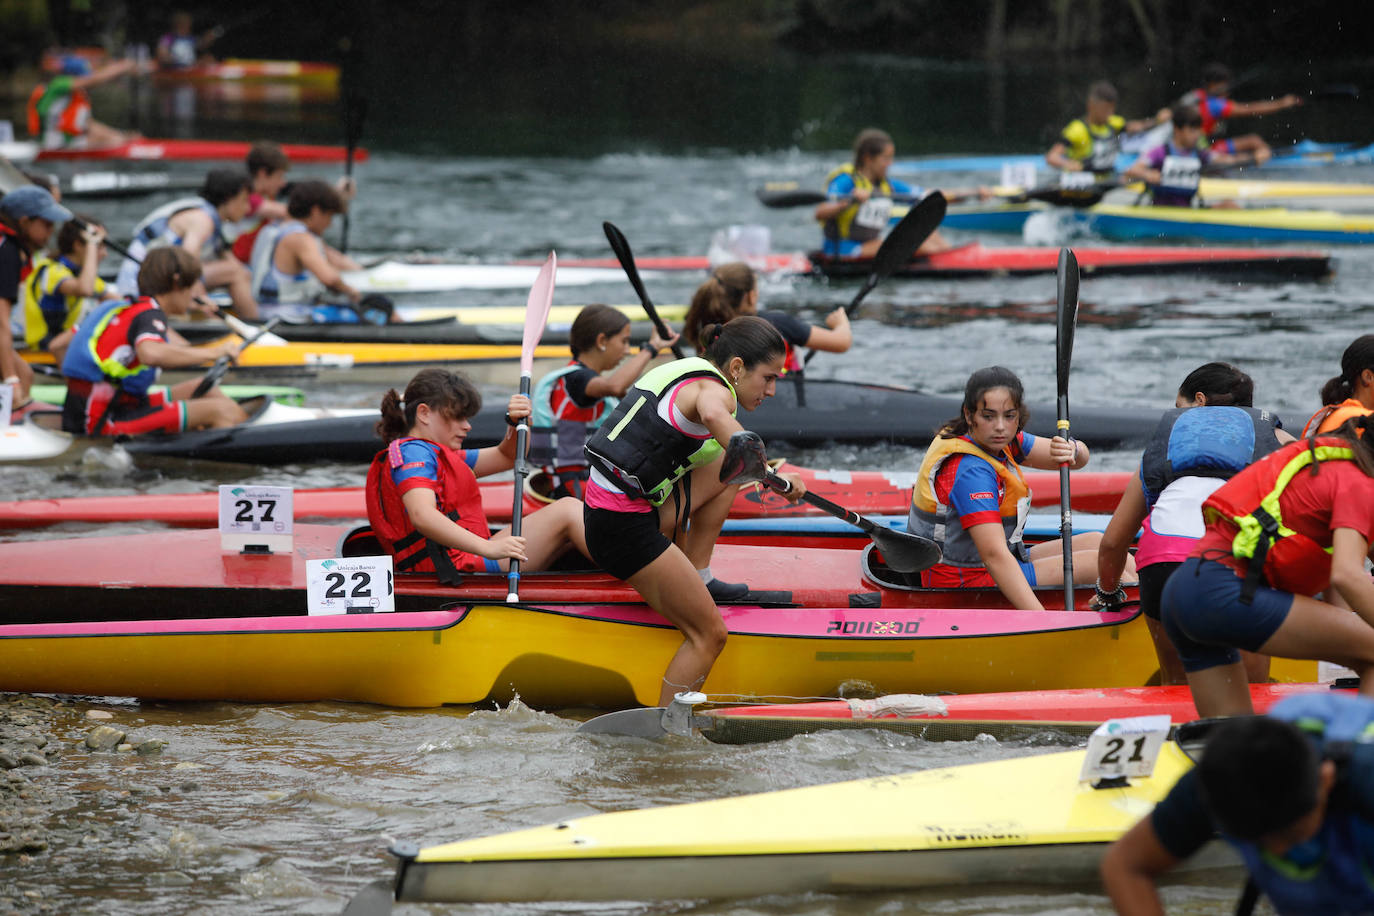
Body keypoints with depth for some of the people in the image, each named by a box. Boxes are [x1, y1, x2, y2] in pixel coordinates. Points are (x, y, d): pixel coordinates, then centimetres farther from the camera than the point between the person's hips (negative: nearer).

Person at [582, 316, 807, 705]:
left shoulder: (684, 371, 16)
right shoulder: (714, 389, -14)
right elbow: (713, 415, -40)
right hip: (626, 526, -9)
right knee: (709, 635, -3)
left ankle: (697, 577, 20)